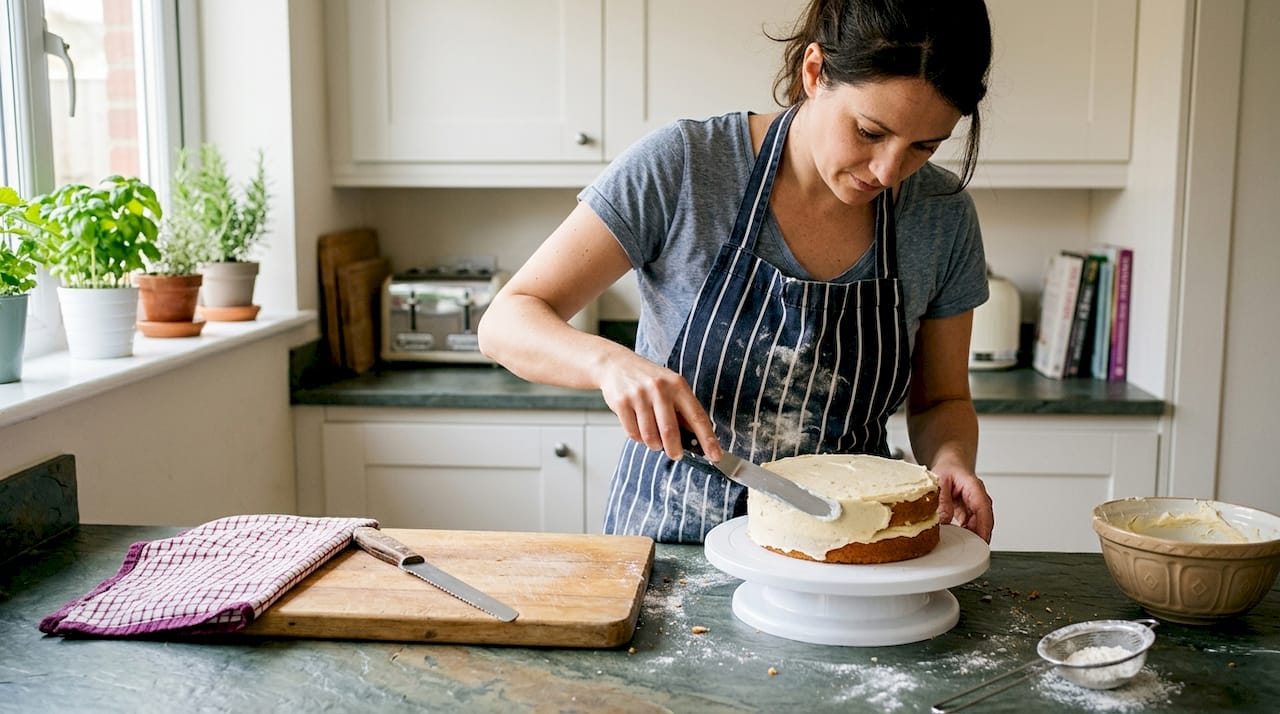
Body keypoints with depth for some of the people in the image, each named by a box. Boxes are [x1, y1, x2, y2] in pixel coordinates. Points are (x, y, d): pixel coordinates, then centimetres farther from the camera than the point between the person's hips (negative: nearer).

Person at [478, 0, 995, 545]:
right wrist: (611, 362, -33)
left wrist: (951, 462, -14)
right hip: (669, 540, -2)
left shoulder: (944, 216, -5)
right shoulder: (680, 165, -15)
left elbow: (940, 400, 9)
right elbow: (505, 324, -13)